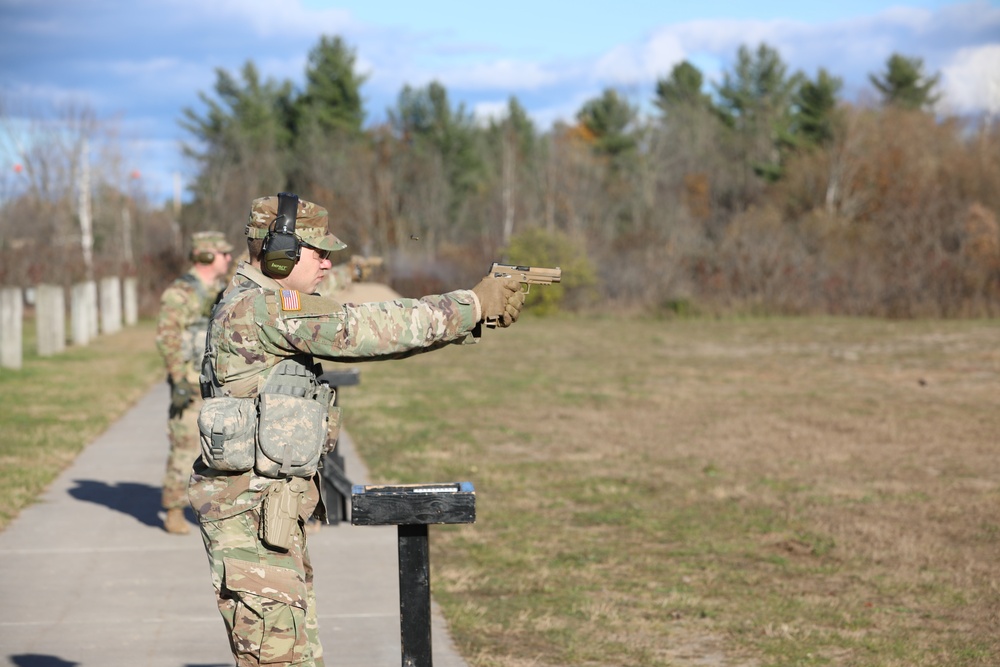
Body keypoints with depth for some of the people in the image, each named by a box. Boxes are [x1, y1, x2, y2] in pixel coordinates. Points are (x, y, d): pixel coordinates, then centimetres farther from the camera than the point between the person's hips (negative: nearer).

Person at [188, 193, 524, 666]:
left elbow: (363, 337, 12)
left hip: (274, 508, 10)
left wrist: (470, 320, 2)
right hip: (251, 515, -10)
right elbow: (365, 329, -21)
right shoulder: (263, 306, -17)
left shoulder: (269, 306, 14)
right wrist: (473, 304, -14)